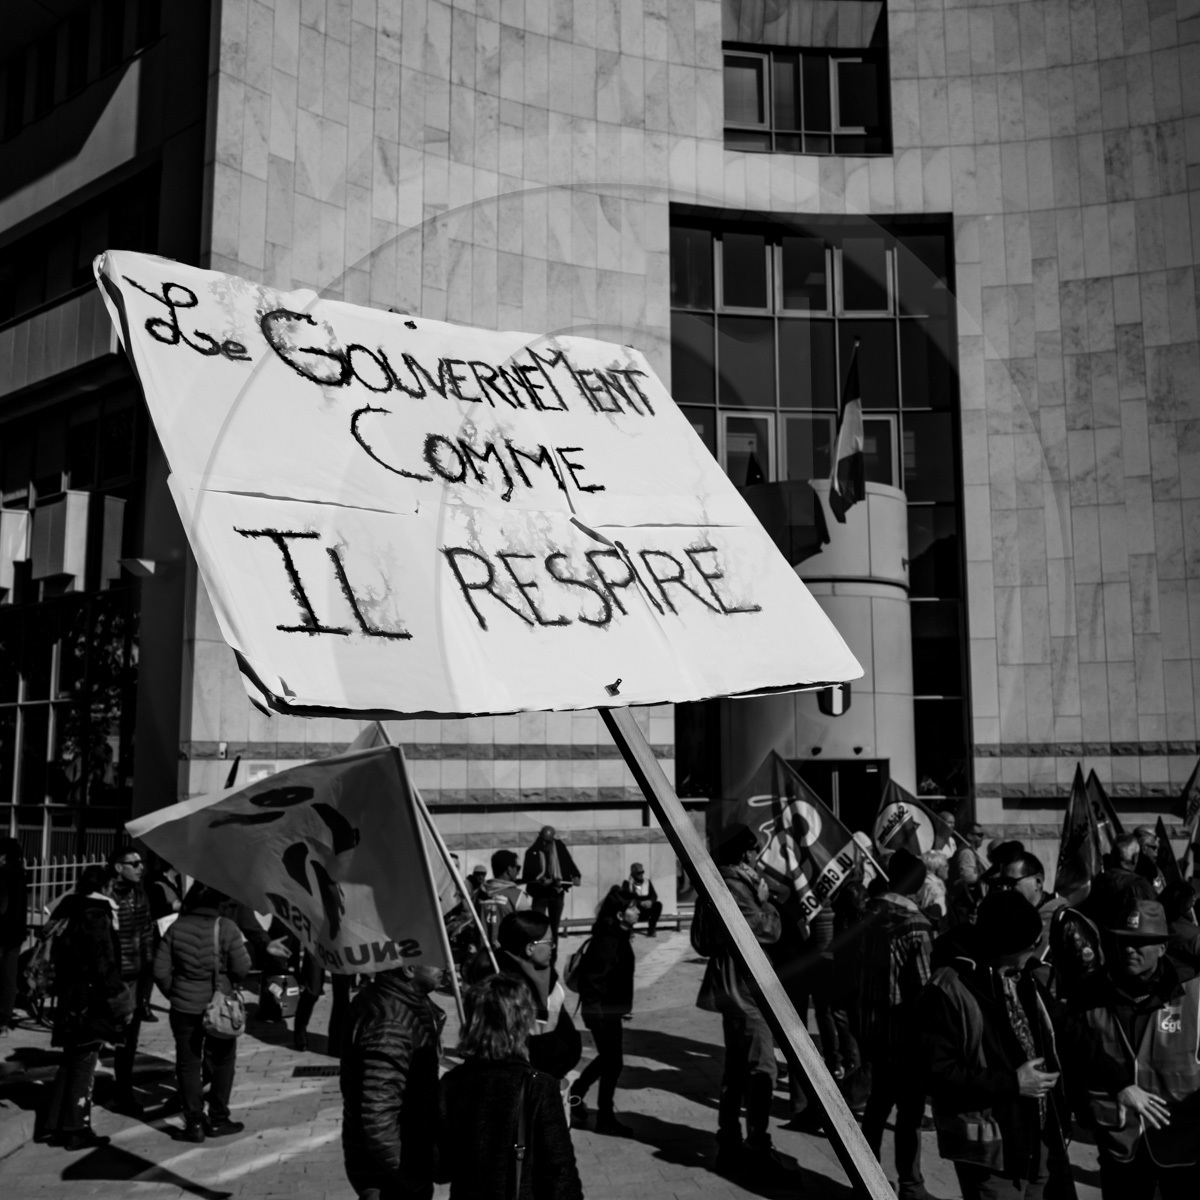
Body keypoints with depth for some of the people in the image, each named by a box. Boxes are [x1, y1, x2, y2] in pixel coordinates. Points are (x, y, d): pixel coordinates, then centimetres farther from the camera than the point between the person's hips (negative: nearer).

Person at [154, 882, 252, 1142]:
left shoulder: (176, 928, -5)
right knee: (221, 1062, 13)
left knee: (188, 1064, 12)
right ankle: (218, 1120, 18)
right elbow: (242, 969, -13)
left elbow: (160, 971, -3)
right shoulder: (226, 928, -14)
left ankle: (194, 1123, 14)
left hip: (184, 1007, 2)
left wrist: (173, 994, 12)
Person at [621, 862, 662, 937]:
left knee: (658, 904, -25)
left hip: (646, 910, 4)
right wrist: (640, 903, -30)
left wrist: (650, 901, -24)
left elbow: (654, 895, 0)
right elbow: (628, 897, -15)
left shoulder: (648, 882, 11)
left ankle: (651, 929, -17)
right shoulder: (627, 883, -1)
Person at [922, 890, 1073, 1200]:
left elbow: (1045, 1054, 16)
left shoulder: (1025, 982, 9)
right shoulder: (950, 990, -15)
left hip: (1038, 1145, 7)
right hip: (991, 1151, -7)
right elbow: (938, 1072, -19)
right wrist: (1012, 1083, -18)